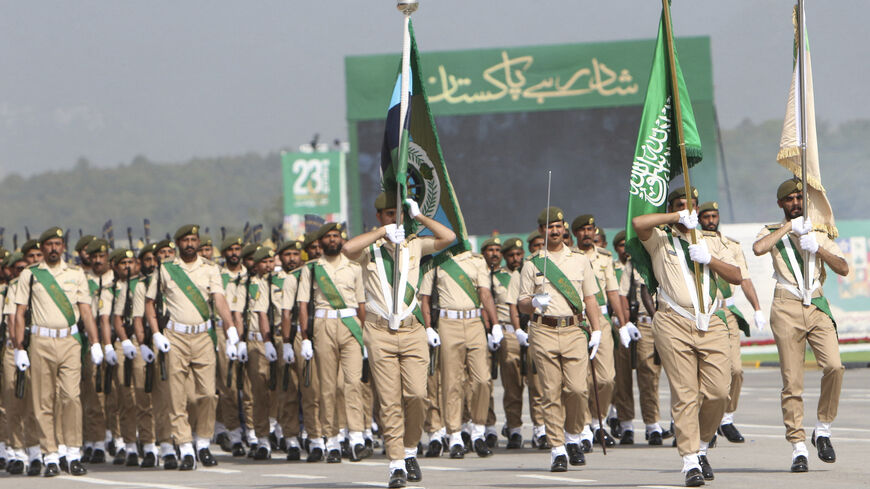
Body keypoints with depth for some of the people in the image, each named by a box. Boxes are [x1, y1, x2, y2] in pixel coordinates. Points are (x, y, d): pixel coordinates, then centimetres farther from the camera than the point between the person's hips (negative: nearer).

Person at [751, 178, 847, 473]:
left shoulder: (818, 233, 21)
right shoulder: (773, 232, 13)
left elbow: (843, 269, 9)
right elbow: (758, 249, -12)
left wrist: (818, 248, -5)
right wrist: (788, 227, -6)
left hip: (817, 306, 2)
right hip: (787, 307, -2)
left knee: (834, 366, -19)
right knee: (792, 381, -7)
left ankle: (823, 430, -1)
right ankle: (798, 447, -3)